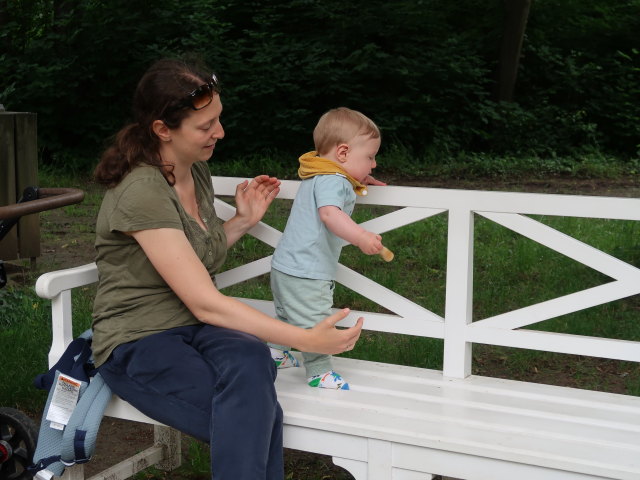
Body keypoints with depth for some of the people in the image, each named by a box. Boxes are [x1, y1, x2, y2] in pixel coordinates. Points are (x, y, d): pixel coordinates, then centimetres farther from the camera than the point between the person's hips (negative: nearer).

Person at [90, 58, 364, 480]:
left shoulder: (197, 169, 5)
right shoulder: (142, 192, -21)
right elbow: (204, 303, -25)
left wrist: (244, 220, 8)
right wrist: (307, 340, -27)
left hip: (195, 328, 6)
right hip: (140, 344, -6)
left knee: (251, 360, -31)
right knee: (256, 421, -31)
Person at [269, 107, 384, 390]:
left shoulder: (318, 176, 12)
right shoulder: (333, 180, -22)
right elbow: (330, 213, -40)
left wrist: (356, 181, 22)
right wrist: (360, 237, -50)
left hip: (285, 266, 11)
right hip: (304, 272, -11)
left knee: (287, 314, 28)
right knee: (314, 321, -1)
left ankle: (276, 354, 42)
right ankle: (319, 372, 8)